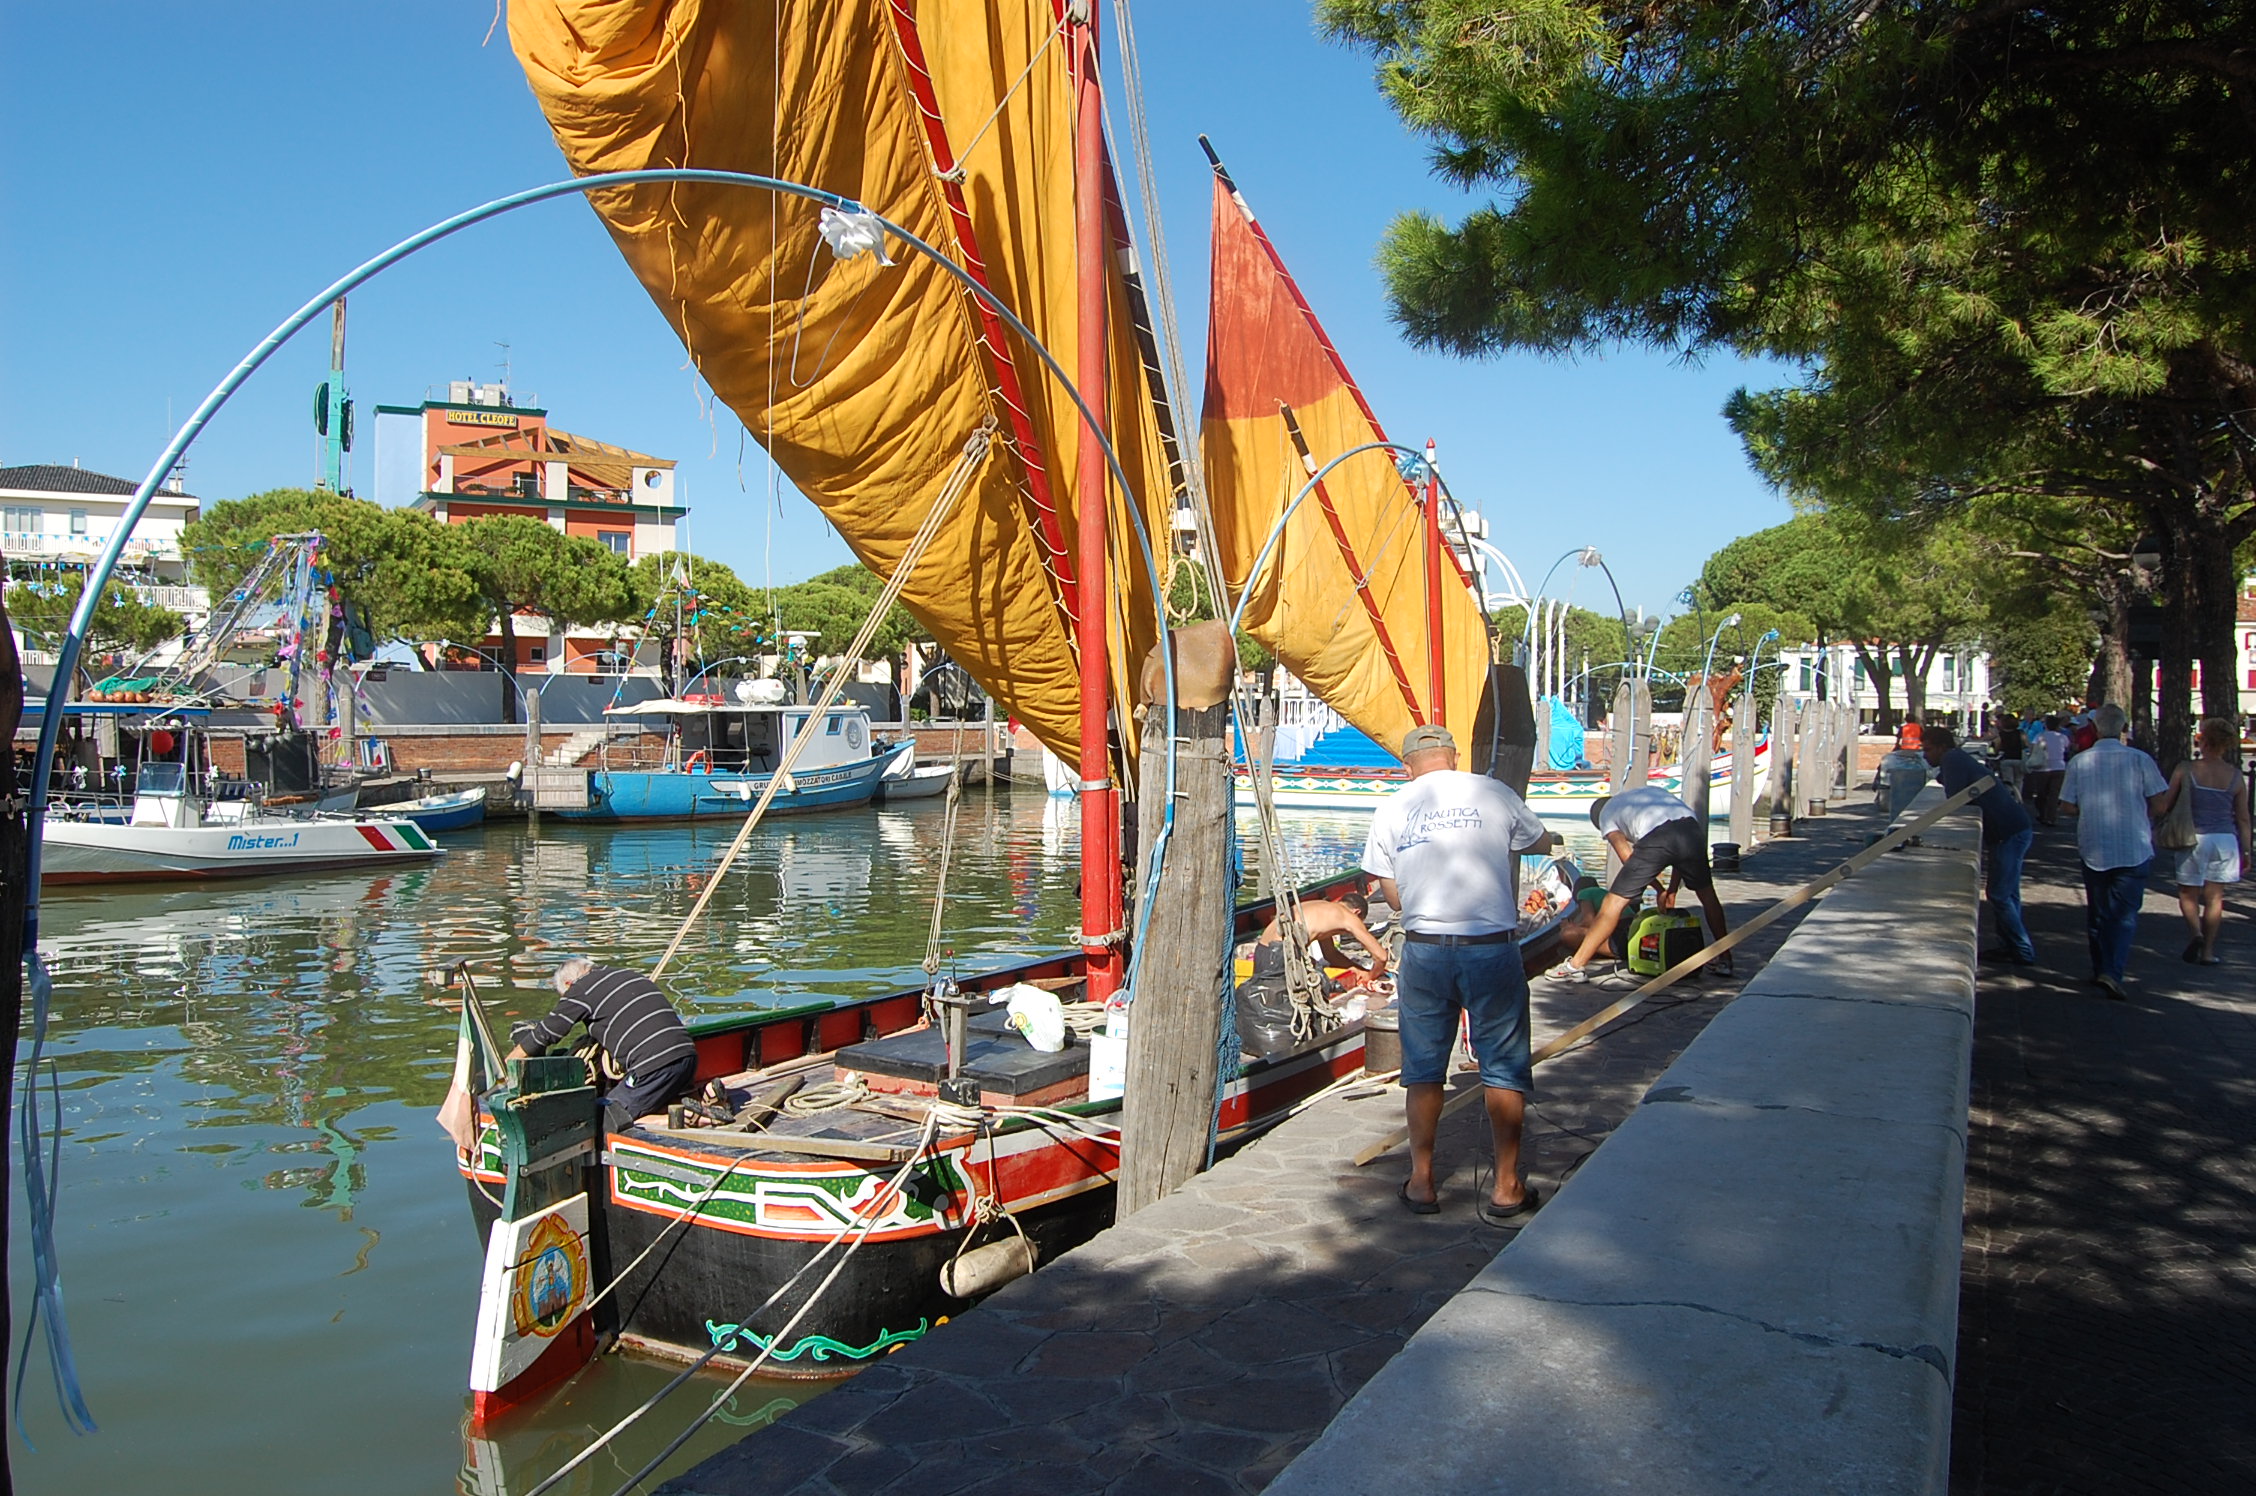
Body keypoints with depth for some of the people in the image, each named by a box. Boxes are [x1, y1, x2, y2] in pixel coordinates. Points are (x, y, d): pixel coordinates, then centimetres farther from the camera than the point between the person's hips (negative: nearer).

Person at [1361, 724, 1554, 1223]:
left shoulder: (1391, 810, 4)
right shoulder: (1492, 793, 1)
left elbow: (1393, 895, 7)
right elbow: (1541, 842, 20)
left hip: (1423, 950, 2)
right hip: (1492, 947, -1)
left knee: (1422, 1068, 13)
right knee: (1503, 1067, 8)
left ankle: (1421, 1182, 18)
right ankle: (1506, 1188, 12)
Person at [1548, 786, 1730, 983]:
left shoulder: (1605, 813, 29)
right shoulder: (1652, 790, 41)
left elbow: (1629, 858, 17)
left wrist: (1660, 889, 25)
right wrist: (1672, 889, 33)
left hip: (1655, 839, -4)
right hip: (1692, 829, 4)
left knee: (1615, 901, 4)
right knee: (1707, 894, 28)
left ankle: (1576, 965, 4)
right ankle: (1725, 959, 35)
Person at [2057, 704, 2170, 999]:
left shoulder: (2079, 761, -4)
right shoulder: (2139, 759, -8)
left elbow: (2069, 806, -1)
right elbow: (2158, 803, -5)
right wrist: (2140, 818, 16)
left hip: (2093, 849, 2)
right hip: (2134, 849, -2)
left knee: (2097, 913, 15)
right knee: (2125, 914, 0)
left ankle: (2101, 969, 22)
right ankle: (2112, 973, -14)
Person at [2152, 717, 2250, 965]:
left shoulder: (2186, 770, -9)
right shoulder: (2235, 775, -1)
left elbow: (2164, 807, -5)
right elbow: (2243, 818, 4)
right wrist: (2245, 850, 12)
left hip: (2195, 838, -2)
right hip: (2225, 840, 2)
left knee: (2188, 893, 11)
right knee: (2214, 896, 10)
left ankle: (2195, 930, -15)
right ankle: (2208, 951, 12)